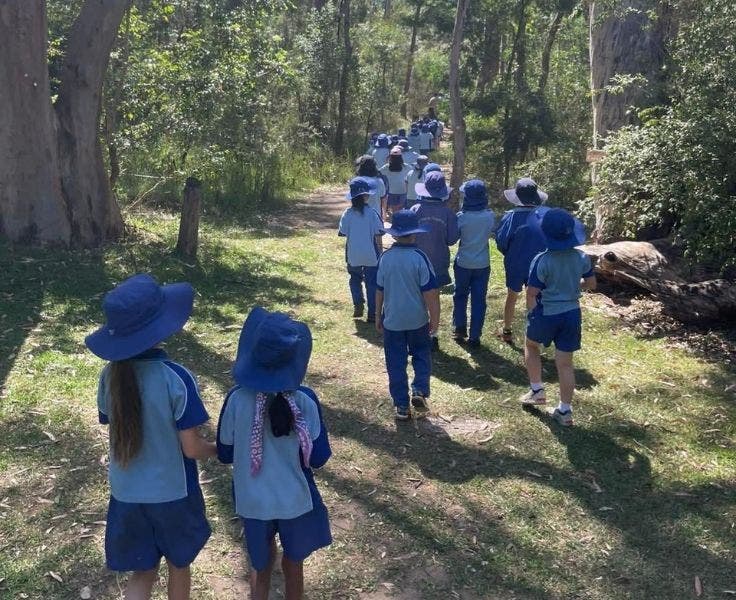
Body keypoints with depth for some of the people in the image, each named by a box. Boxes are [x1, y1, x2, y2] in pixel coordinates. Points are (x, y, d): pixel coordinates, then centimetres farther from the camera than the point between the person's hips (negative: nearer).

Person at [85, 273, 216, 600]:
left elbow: (118, 434, 2)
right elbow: (192, 449, -19)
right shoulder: (176, 378, -25)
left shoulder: (111, 375, -10)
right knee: (179, 565, 22)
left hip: (126, 493, 4)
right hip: (172, 493, -4)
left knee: (142, 573, 20)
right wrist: (219, 449, 2)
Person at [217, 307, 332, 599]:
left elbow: (225, 455, -5)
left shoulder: (237, 399, -17)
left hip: (253, 502, 1)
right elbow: (318, 457, -11)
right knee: (293, 566, 23)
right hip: (295, 500, -1)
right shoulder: (304, 399, -19)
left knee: (260, 568, 25)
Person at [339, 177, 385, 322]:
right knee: (371, 283, 9)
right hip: (371, 256, -2)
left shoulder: (347, 214, -8)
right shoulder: (372, 213, -13)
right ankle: (372, 314, 11)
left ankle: (358, 305, 12)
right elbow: (378, 235, -9)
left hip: (353, 256, 2)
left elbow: (343, 233, -3)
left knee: (355, 280, 24)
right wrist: (379, 252, 3)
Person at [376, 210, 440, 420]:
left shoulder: (385, 257, -5)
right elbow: (430, 292, -14)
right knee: (422, 356, 21)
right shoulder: (419, 257, -14)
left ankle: (401, 406, 14)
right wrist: (435, 318, -2)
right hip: (417, 320, -2)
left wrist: (378, 316, 15)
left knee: (396, 363, 10)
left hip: (392, 320, 2)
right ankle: (419, 391, 4)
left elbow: (380, 290, 3)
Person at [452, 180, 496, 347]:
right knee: (479, 300, 8)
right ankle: (475, 336, 10)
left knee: (460, 296, 18)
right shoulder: (490, 216, -9)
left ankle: (460, 330, 25)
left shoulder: (461, 217, -16)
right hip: (482, 264, 1)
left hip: (463, 263, -1)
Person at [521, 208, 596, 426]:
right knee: (565, 363, 10)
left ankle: (537, 391, 27)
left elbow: (532, 293, -17)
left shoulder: (542, 260, -20)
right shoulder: (582, 258, -5)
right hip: (572, 314, 4)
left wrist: (531, 314, 1)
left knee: (531, 346, 26)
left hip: (546, 314, -3)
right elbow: (591, 284, 9)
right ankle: (565, 411, 15)